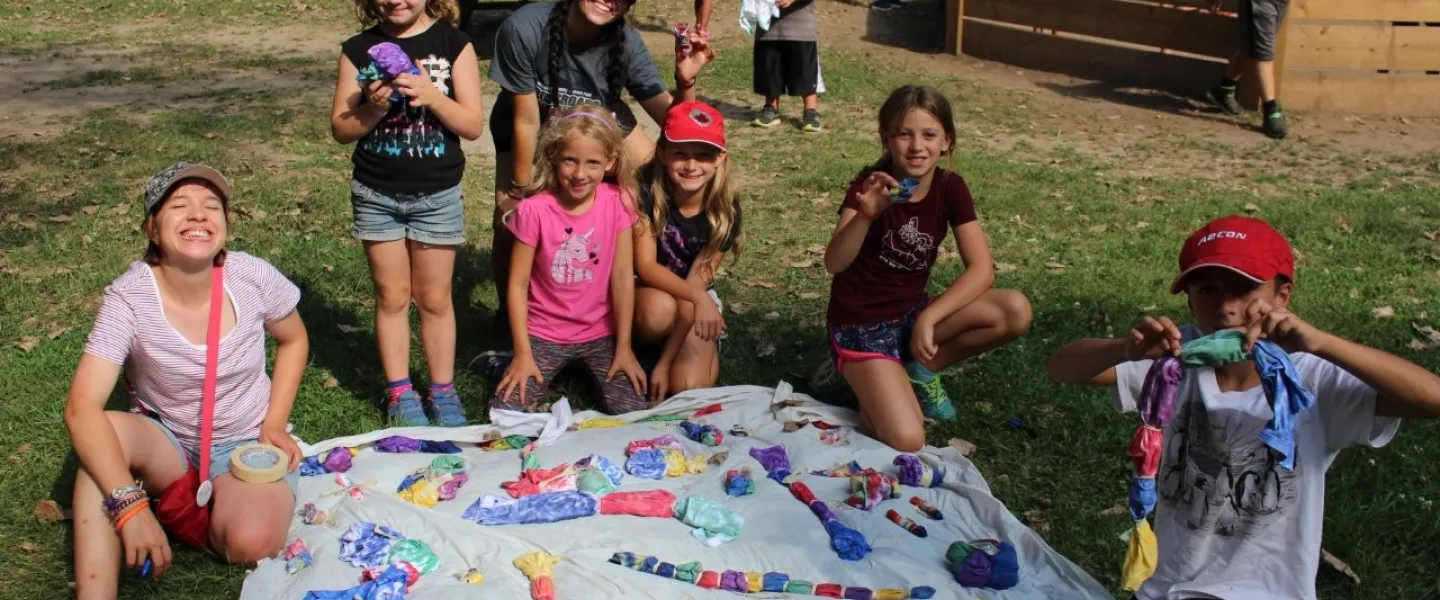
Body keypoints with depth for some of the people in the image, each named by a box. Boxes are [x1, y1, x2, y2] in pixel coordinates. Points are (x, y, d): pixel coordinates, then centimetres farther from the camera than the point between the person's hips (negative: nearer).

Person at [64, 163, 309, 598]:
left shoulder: (253, 278, -18)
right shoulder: (129, 297, -22)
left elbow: (293, 340, 4)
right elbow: (82, 409, -31)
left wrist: (274, 425, -8)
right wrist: (129, 503, -43)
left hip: (244, 443, 0)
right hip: (166, 442, 0)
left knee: (251, 542, -30)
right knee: (110, 430, -34)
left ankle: (189, 512, 3)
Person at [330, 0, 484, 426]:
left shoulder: (453, 44, -4)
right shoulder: (358, 49, -1)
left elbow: (473, 125, -8)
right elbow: (341, 130, -1)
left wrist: (431, 95, -23)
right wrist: (374, 107, -19)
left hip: (438, 194, -1)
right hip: (376, 194, 1)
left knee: (434, 298, 8)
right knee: (392, 297, 9)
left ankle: (443, 391, 20)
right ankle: (399, 393, 19)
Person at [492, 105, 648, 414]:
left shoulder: (618, 202, -10)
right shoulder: (534, 210, -16)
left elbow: (623, 275, -8)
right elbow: (518, 284, -10)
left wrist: (624, 347, -8)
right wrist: (523, 354, -11)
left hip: (601, 331, 1)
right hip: (545, 333, -1)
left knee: (631, 409, -14)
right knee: (507, 410, -15)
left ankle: (588, 366, 14)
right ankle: (513, 367, 16)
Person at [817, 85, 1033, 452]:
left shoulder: (950, 188, -4)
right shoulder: (872, 184, -15)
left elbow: (982, 268, -10)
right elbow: (834, 264, -27)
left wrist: (929, 318, -21)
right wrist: (866, 215, -45)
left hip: (911, 313, 5)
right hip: (860, 322, -5)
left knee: (1016, 311, -18)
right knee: (906, 441, -25)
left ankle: (920, 370, 1)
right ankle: (865, 376, 7)